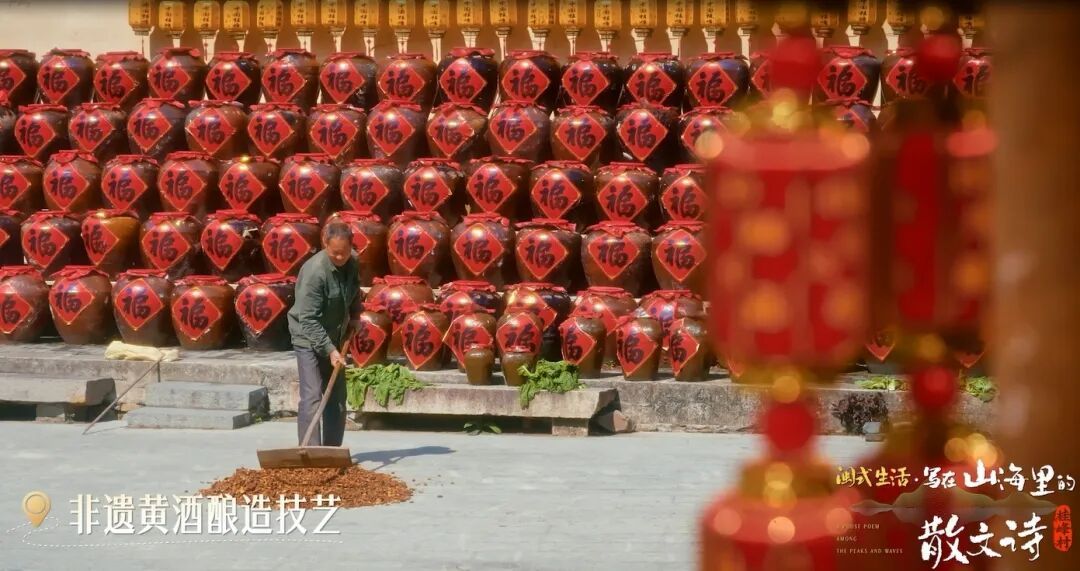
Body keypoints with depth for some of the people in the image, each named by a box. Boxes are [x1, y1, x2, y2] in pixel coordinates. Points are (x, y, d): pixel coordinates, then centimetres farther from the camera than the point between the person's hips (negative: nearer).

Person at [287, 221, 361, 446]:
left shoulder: (353, 263, -4)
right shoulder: (314, 271, -26)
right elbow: (308, 319, -27)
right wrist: (329, 350, -30)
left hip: (334, 338, 7)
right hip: (309, 338, -7)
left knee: (337, 398, 9)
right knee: (312, 397, -15)